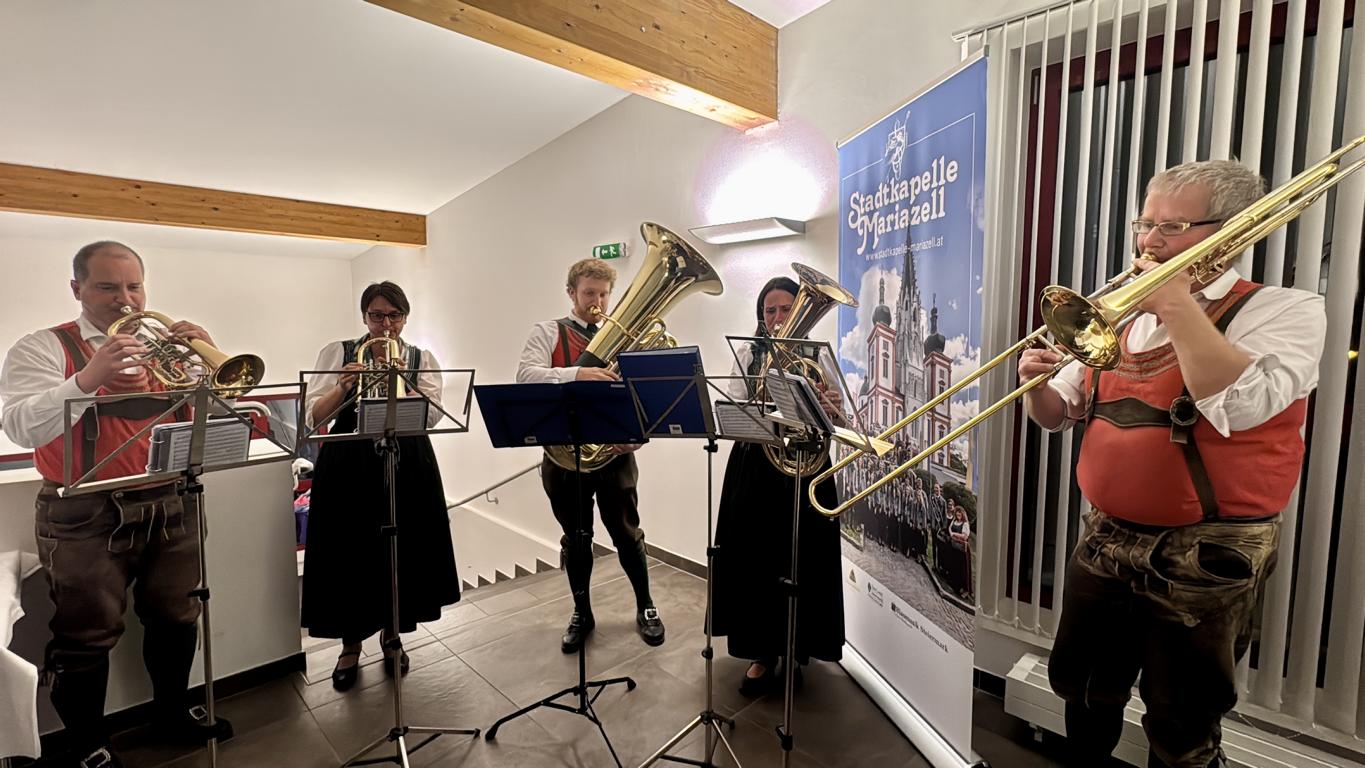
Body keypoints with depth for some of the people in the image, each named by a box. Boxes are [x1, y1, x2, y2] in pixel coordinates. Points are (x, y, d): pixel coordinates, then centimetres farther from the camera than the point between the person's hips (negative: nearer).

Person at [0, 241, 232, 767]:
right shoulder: (43, 348, -2)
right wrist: (89, 378, -31)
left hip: (172, 507, 4)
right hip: (87, 517, -4)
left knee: (176, 619, 16)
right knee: (86, 636, 8)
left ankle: (172, 713, 36)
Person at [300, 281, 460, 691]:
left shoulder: (422, 359, 5)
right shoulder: (337, 352, 4)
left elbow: (432, 416, -8)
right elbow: (314, 416, -2)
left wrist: (398, 379, -19)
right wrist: (343, 386, -18)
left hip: (407, 466, 1)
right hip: (348, 466, 0)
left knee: (401, 553, 8)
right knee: (350, 554, 4)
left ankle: (392, 638, 32)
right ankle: (350, 645, 28)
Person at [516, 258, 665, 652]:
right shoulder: (547, 332, 1)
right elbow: (526, 375, -18)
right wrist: (578, 373, -33)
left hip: (613, 451, 1)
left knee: (627, 533, 10)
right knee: (576, 538, 14)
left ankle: (645, 607, 32)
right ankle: (581, 613, 34)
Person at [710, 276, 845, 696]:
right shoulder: (748, 354, 6)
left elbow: (839, 421, -3)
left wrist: (829, 409, -25)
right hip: (754, 468, 2)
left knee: (800, 561, 6)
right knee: (754, 559, 5)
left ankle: (795, 646, 28)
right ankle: (762, 652, 23)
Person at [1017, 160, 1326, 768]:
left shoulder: (1284, 311, -9)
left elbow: (1239, 405, -30)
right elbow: (1058, 415, 11)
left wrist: (1179, 306, -22)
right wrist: (1037, 384, -10)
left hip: (1202, 559, -5)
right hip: (1105, 543, 6)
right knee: (1083, 694, 22)